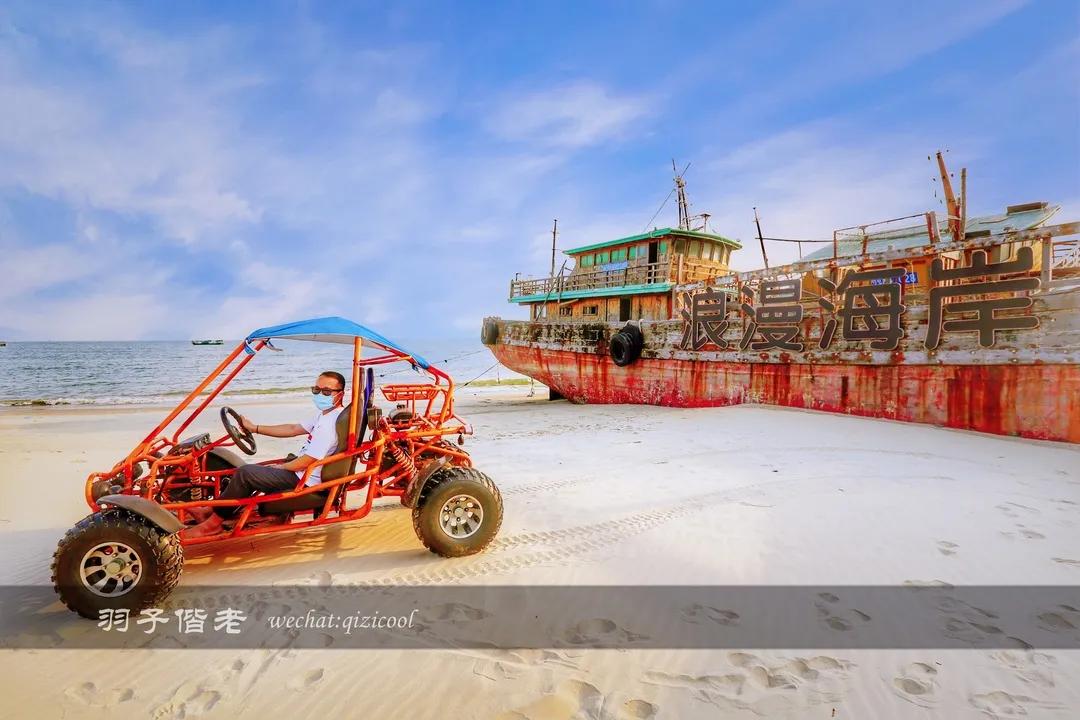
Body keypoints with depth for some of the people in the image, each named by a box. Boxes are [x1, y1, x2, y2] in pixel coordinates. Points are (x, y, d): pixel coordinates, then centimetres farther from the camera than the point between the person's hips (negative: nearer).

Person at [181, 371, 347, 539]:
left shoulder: (330, 424, -24)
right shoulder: (325, 415, 9)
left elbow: (306, 462, -23)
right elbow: (293, 429, 15)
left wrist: (279, 467, -6)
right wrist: (254, 428, 15)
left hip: (305, 480, -11)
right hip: (301, 471, 11)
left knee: (244, 473, -12)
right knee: (253, 470, 18)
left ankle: (213, 522, 1)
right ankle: (213, 511, 18)